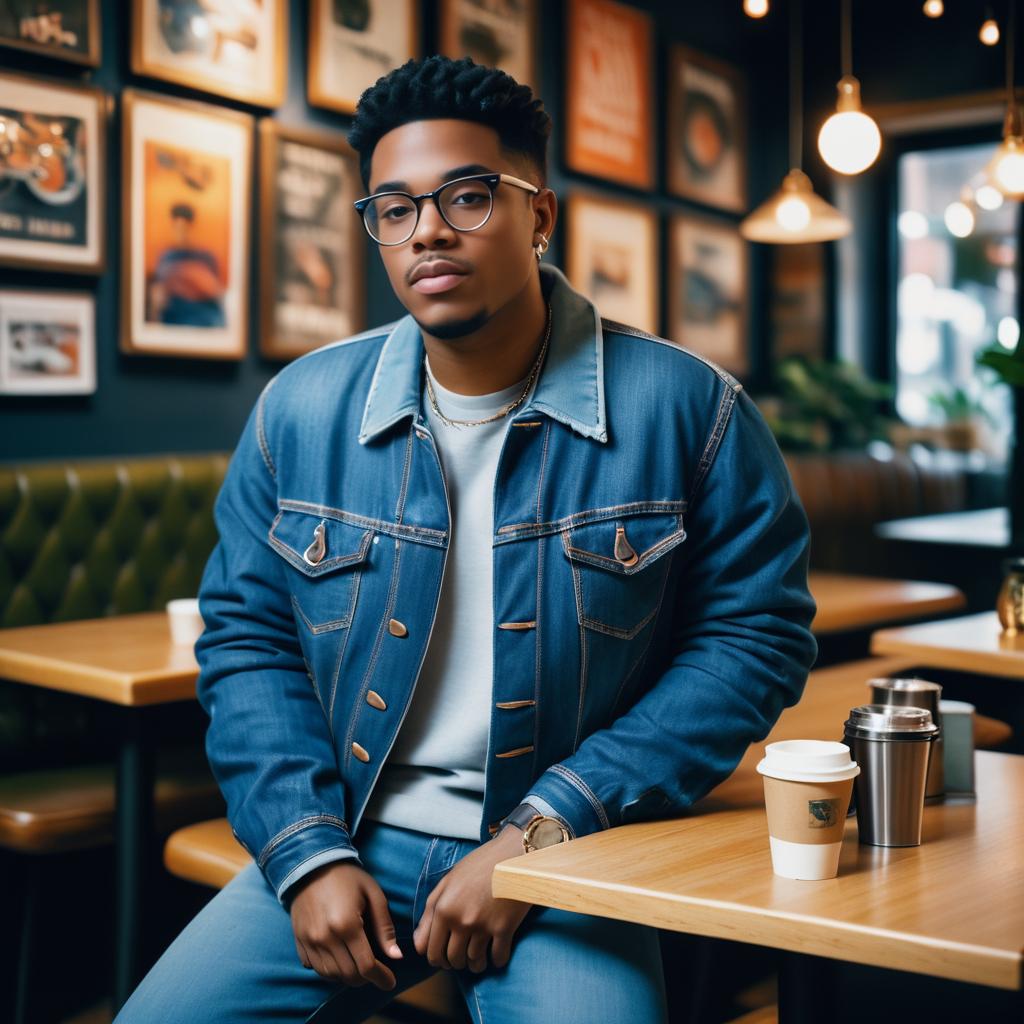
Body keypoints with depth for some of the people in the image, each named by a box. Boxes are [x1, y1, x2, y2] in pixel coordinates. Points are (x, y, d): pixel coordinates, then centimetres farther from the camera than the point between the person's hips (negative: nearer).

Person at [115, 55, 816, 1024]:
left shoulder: (689, 409, -8)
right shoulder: (302, 407, 1)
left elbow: (756, 637, -7)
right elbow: (246, 637, 7)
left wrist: (539, 837, -13)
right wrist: (308, 853, -8)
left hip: (567, 864, -2)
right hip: (346, 839, 3)